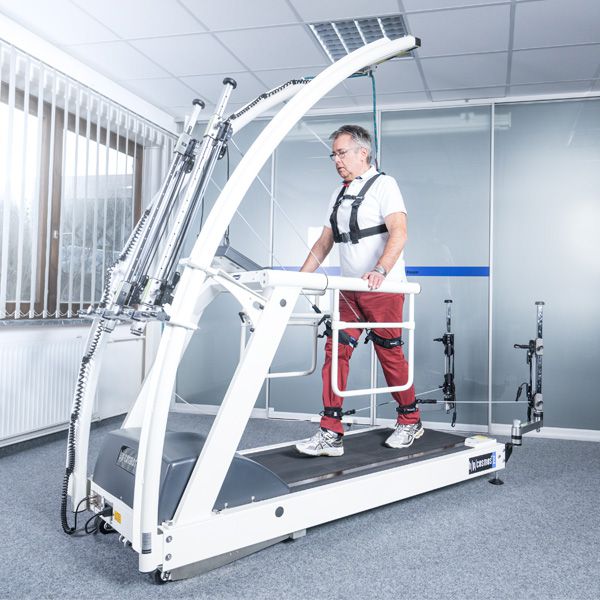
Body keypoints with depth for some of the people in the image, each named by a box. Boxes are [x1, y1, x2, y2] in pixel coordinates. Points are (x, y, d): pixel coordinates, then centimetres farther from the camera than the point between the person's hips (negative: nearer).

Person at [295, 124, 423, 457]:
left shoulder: (383, 184, -3)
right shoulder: (339, 195, 19)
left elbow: (399, 232, -17)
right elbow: (324, 242, 21)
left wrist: (380, 270, -32)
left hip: (383, 289, -7)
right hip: (349, 290, 7)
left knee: (390, 354, 2)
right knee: (336, 352, -2)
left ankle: (410, 421, 23)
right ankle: (331, 434, 0)